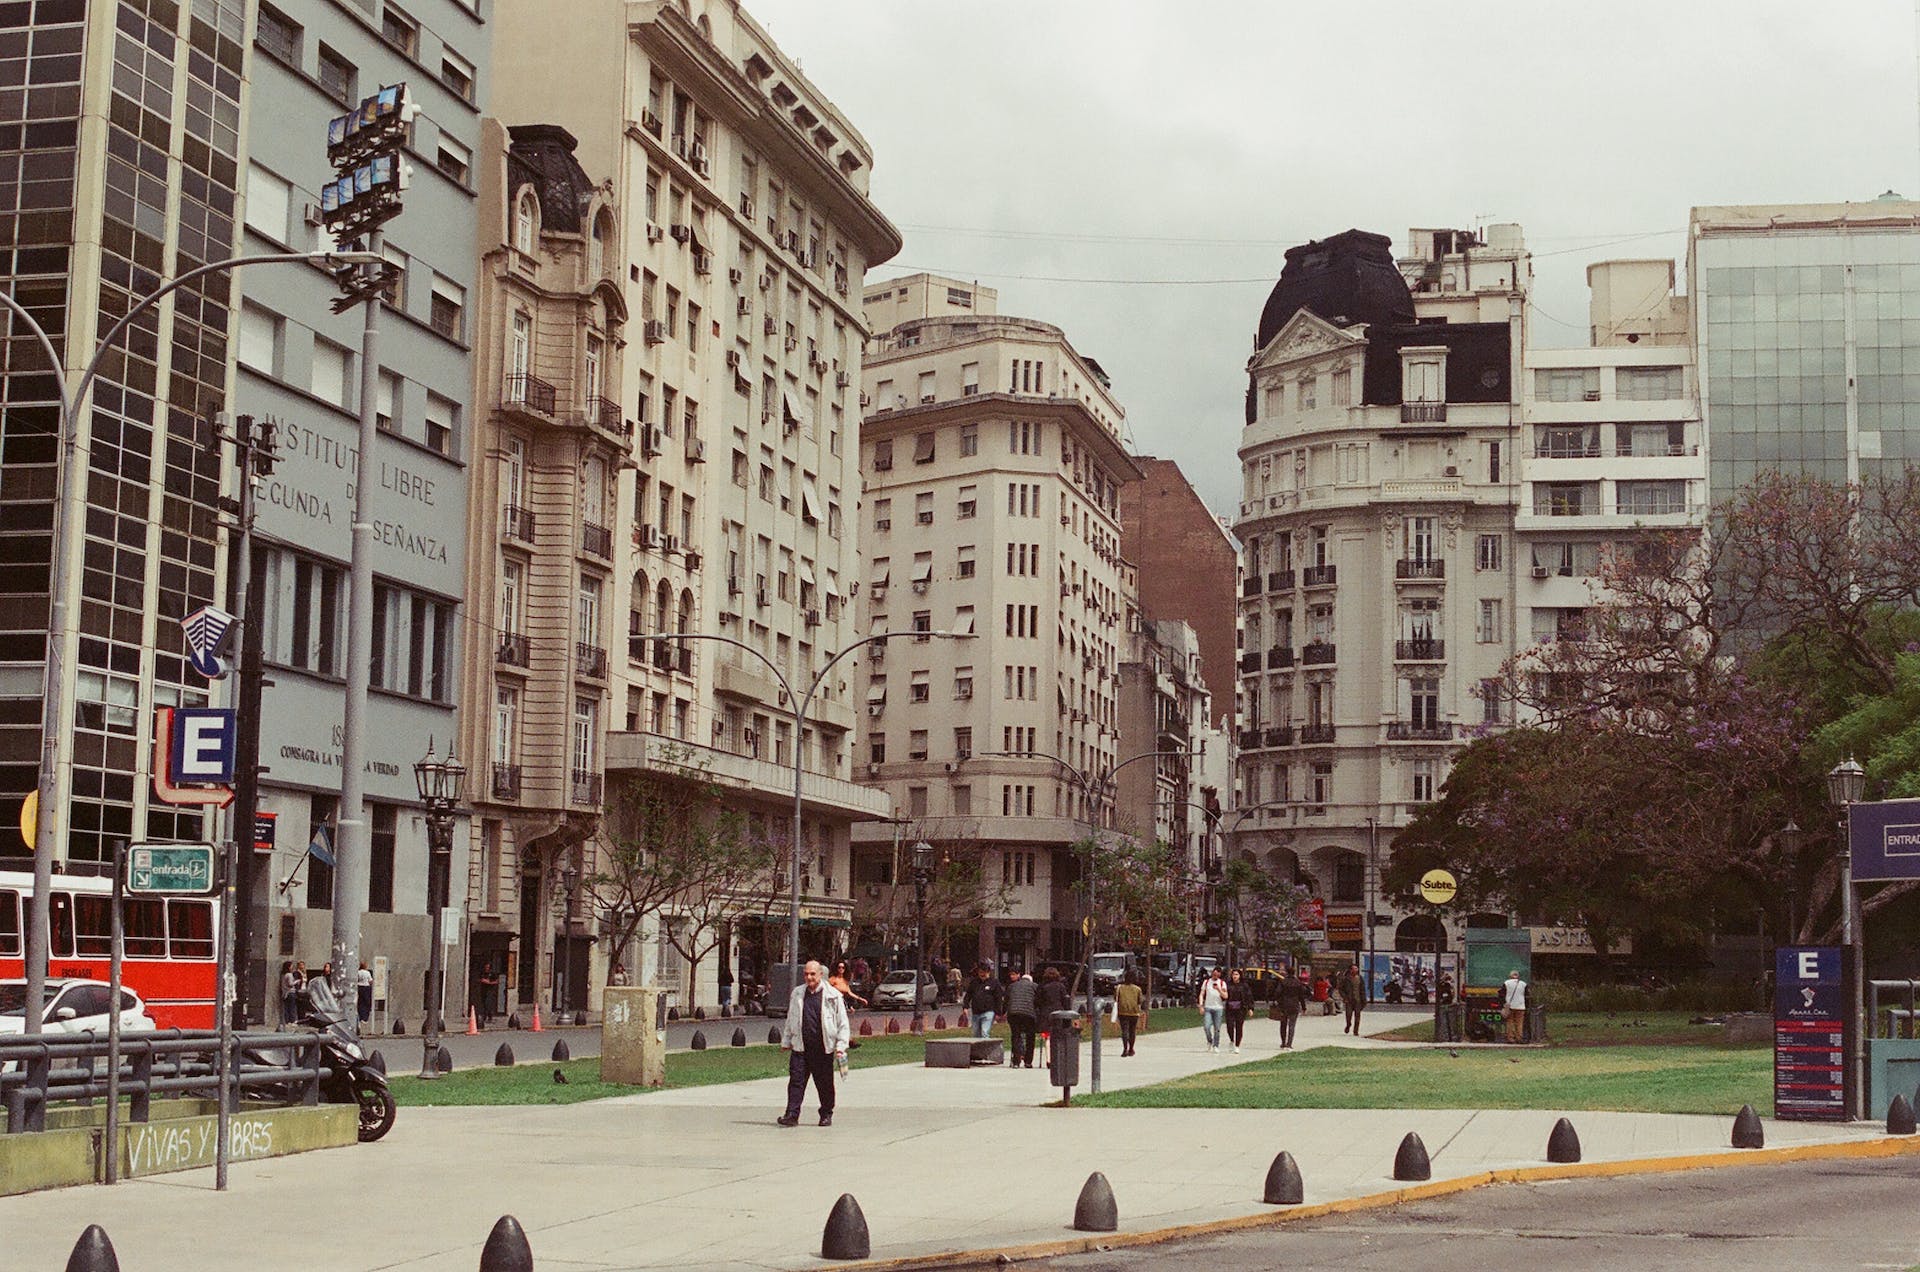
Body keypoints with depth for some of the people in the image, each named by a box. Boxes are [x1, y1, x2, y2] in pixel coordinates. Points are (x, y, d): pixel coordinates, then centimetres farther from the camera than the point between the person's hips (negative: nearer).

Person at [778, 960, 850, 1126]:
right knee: (796, 1080, -6)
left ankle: (826, 1115, 22)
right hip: (800, 1047, 2)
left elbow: (843, 1023, 1)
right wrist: (786, 1042, 18)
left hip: (823, 1048, -2)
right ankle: (792, 1115, -6)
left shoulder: (833, 995, -1)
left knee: (824, 1083, 7)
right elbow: (791, 1019, 20)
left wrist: (841, 1046, -7)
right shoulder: (797, 994, 10)